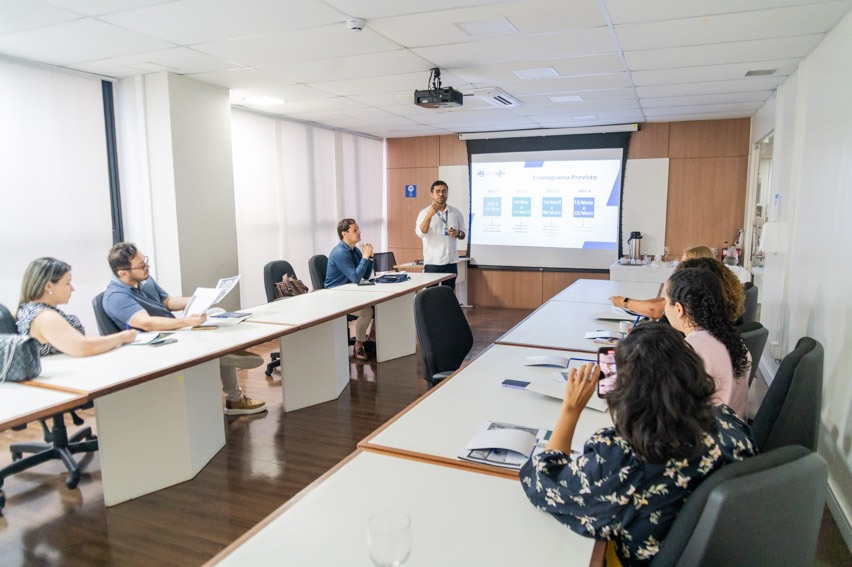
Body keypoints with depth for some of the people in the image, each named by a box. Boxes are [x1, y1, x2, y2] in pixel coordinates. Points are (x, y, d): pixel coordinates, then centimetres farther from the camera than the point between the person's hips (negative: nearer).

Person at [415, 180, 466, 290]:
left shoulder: (455, 212, 9)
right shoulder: (425, 213, -2)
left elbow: (463, 234, 15)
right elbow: (421, 233, -17)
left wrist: (457, 233, -8)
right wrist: (429, 215, -29)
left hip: (451, 262, 3)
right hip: (432, 262, -3)